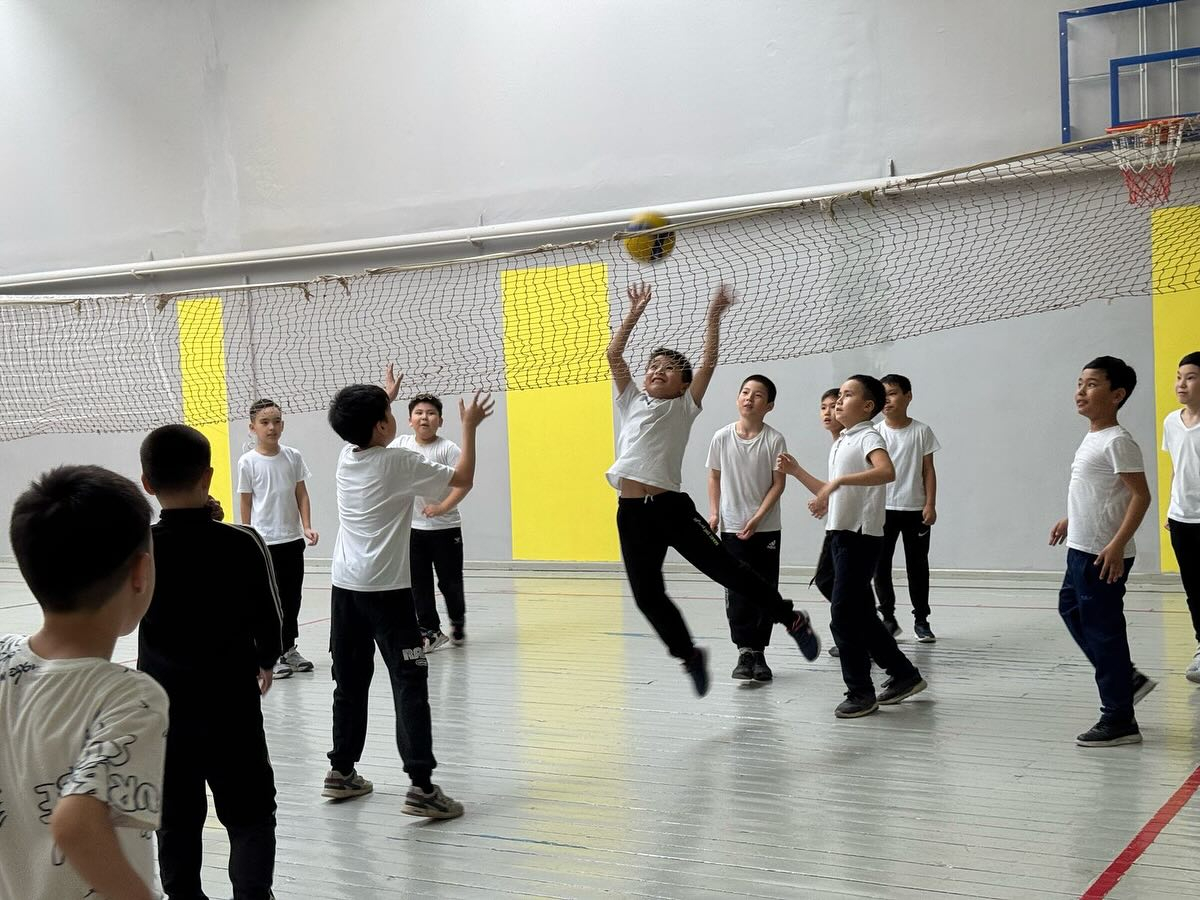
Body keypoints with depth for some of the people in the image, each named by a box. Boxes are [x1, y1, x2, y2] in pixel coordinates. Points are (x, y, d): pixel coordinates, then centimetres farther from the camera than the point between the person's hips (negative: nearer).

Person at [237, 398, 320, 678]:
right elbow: (246, 503, -1)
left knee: (292, 596, 11)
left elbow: (301, 495, 5)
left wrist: (307, 527, -6)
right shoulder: (248, 462, -7)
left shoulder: (293, 456, 2)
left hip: (292, 539, 4)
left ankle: (289, 649, 24)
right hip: (264, 542, -3)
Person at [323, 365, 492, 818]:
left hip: (345, 588, 7)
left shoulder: (346, 457, 8)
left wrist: (382, 397, 46)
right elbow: (463, 478, -5)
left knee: (350, 683, 15)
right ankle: (422, 787, -12)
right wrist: (469, 427, 5)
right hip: (386, 590, -7)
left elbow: (364, 429, 33)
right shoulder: (400, 462, -12)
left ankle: (341, 772, 24)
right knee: (410, 685, -7)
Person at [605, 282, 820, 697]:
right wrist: (635, 312, 11)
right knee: (647, 597, 4)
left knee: (726, 569, -3)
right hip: (631, 512, 4)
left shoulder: (684, 407, 9)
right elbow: (614, 354, 12)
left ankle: (791, 618, 14)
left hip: (672, 506, -3)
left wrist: (713, 317, -2)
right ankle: (688, 655, 24)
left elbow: (708, 361, 0)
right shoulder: (631, 402, 18)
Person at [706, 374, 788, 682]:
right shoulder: (722, 438, -1)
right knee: (737, 591, -2)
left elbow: (778, 483, -7)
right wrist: (714, 512, 0)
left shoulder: (774, 440, -7)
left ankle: (759, 652, 14)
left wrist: (757, 519, -14)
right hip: (732, 527, 1)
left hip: (766, 529, -1)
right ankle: (745, 652, 2)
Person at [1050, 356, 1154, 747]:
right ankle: (1126, 679, 30)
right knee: (1070, 609, 22)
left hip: (1103, 554, -10)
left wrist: (1118, 544, -26)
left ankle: (1119, 721, 5)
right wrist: (1071, 520, 27)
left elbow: (1140, 495, -21)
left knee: (1103, 629, -4)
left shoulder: (1117, 441, -17)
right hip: (1081, 548, 10)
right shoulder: (1092, 438, 11)